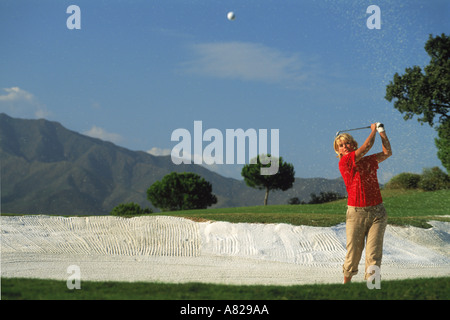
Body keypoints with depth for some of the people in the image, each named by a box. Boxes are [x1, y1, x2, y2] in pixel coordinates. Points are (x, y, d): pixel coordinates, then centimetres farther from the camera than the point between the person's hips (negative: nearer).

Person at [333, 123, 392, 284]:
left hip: (377, 212, 3)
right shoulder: (344, 162, -3)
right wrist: (373, 130, 12)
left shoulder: (368, 160, 15)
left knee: (373, 254, -5)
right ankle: (346, 283, 21)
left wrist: (381, 131, 19)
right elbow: (367, 146, -5)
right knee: (353, 252, 1)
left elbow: (387, 152, 16)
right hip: (356, 212, -3)